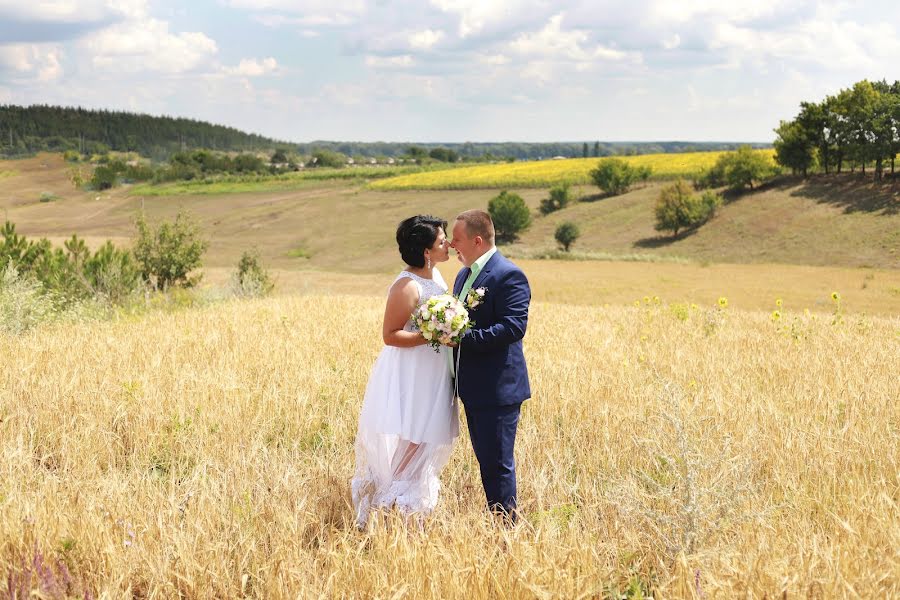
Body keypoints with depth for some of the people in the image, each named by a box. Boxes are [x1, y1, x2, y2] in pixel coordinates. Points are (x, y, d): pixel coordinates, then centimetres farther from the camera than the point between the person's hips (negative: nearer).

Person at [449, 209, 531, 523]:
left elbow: (514, 326, -24)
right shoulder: (464, 276, 16)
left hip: (498, 389, -9)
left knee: (497, 463, -4)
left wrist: (463, 337, -27)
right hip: (473, 388, 9)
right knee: (485, 460, 16)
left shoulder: (509, 276, -14)